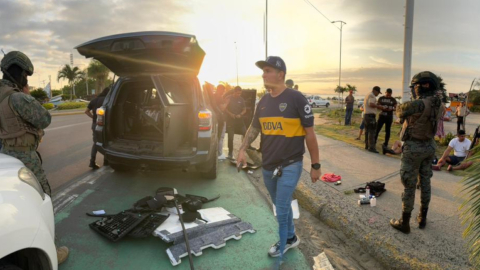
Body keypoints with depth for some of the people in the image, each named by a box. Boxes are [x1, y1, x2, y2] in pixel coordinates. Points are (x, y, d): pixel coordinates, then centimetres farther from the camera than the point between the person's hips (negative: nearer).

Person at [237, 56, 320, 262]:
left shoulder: (296, 98, -13)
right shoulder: (263, 102, 5)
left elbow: (309, 133, -10)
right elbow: (254, 128, 16)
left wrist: (315, 165, -8)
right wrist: (243, 149, 3)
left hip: (290, 165, -6)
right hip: (268, 166, 6)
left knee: (282, 208, 1)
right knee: (282, 206, 19)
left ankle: (282, 245, 25)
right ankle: (291, 238, 41)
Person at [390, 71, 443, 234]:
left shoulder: (418, 104, -24)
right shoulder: (437, 105, 4)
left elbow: (400, 111, -7)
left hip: (413, 148, -8)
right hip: (429, 146, 8)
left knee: (409, 185, 1)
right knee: (425, 182, 16)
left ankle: (404, 223, 11)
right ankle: (422, 218, 30)